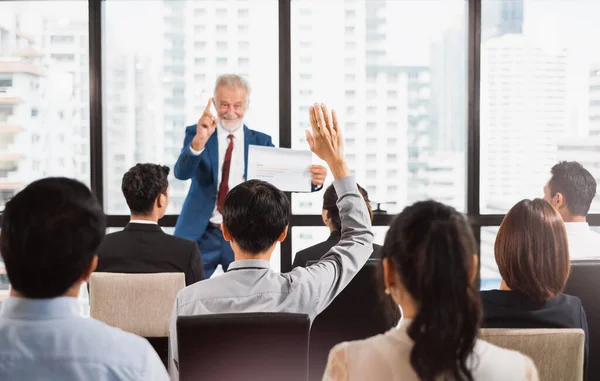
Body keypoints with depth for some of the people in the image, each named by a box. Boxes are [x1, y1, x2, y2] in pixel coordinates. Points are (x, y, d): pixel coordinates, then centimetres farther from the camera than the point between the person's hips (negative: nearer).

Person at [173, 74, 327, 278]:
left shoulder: (261, 141, 5)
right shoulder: (196, 134, -1)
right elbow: (181, 173, -18)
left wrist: (313, 180, -28)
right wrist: (199, 141, -38)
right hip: (200, 235, -1)